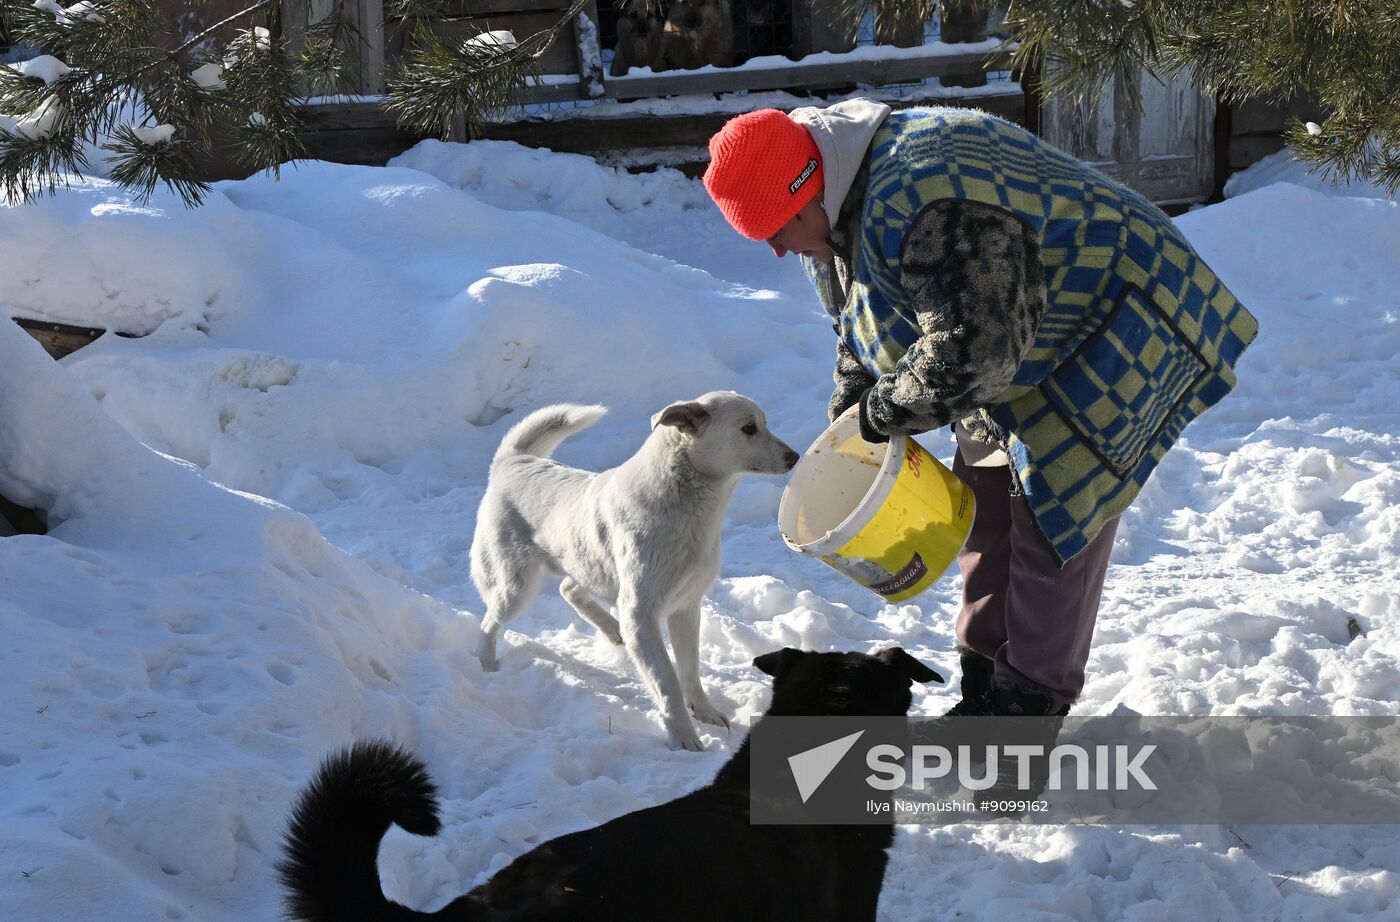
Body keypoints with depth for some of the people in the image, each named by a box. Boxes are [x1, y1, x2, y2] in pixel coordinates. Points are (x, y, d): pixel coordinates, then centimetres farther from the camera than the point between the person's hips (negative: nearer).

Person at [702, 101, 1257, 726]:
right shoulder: (835, 211, -1)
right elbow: (860, 330, 15)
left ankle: (1029, 704, -3)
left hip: (1107, 338, -10)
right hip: (1023, 361, 10)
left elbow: (969, 352, -38)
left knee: (1053, 514, -10)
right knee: (987, 505, 12)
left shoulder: (922, 203, -37)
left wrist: (885, 411, -23)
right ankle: (983, 691, 20)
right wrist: (849, 408, 1)